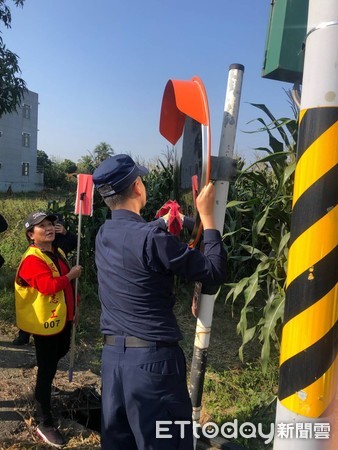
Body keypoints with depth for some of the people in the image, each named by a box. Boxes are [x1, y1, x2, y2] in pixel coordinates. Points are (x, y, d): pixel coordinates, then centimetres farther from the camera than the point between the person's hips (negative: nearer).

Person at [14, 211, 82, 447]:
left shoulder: (58, 252, 8)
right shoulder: (32, 260, -21)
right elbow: (48, 286, -36)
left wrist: (73, 307, 17)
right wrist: (71, 275, -23)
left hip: (62, 318, 10)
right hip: (46, 322, -9)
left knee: (61, 352, 28)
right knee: (47, 372, -1)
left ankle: (44, 390, 56)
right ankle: (45, 424, 12)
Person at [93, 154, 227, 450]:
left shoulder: (104, 234, 4)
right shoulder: (150, 237, -20)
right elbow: (215, 271, -15)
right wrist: (207, 214, -7)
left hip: (112, 354, 8)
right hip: (153, 358, -7)